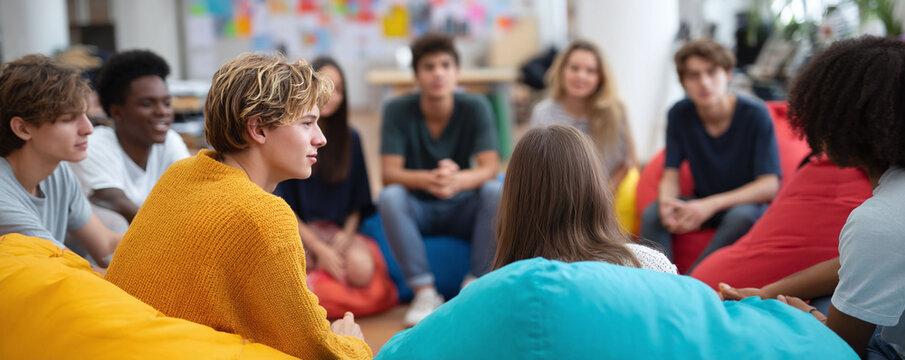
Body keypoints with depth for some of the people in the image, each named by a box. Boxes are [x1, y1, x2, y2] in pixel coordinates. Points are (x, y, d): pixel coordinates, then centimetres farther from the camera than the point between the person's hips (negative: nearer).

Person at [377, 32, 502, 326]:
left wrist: (458, 180, -41)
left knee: (496, 192, -28)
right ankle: (424, 291, -26)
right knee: (389, 197, -31)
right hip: (417, 210, 0)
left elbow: (490, 168, -17)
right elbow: (389, 173, -18)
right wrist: (428, 180, -40)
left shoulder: (476, 108, -8)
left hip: (462, 208, 1)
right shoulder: (397, 110, -10)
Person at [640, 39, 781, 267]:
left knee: (741, 216, -37)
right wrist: (666, 202, -29)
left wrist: (712, 204, -32)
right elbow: (670, 176, -4)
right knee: (652, 214, -25)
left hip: (748, 203, -3)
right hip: (702, 204, 3)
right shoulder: (679, 114, -5)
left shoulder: (755, 115, -16)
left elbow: (770, 185, -20)